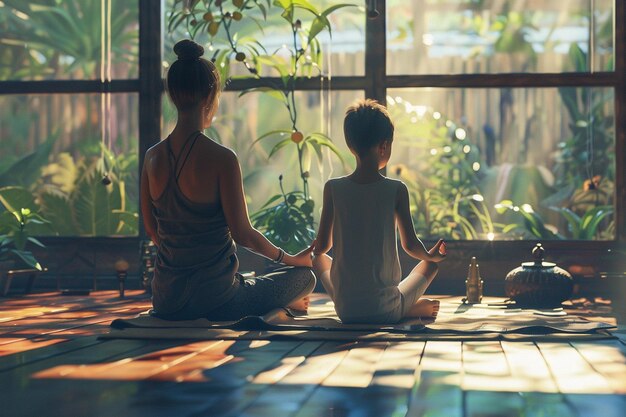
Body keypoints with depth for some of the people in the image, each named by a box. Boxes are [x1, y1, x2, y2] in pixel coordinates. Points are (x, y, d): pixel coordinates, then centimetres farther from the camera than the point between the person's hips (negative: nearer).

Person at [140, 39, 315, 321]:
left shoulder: (153, 157, -1)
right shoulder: (221, 158, -18)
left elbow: (151, 229, 10)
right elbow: (243, 234, -14)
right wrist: (292, 259, 4)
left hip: (166, 302, 6)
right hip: (214, 300, -6)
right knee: (304, 275, 19)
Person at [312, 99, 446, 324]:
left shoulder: (333, 188, -6)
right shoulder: (396, 190, -10)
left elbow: (322, 246, 1)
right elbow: (410, 245, -3)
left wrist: (316, 248, 26)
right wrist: (430, 255, 21)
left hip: (346, 310, -1)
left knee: (319, 258, 31)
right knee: (430, 262, 27)